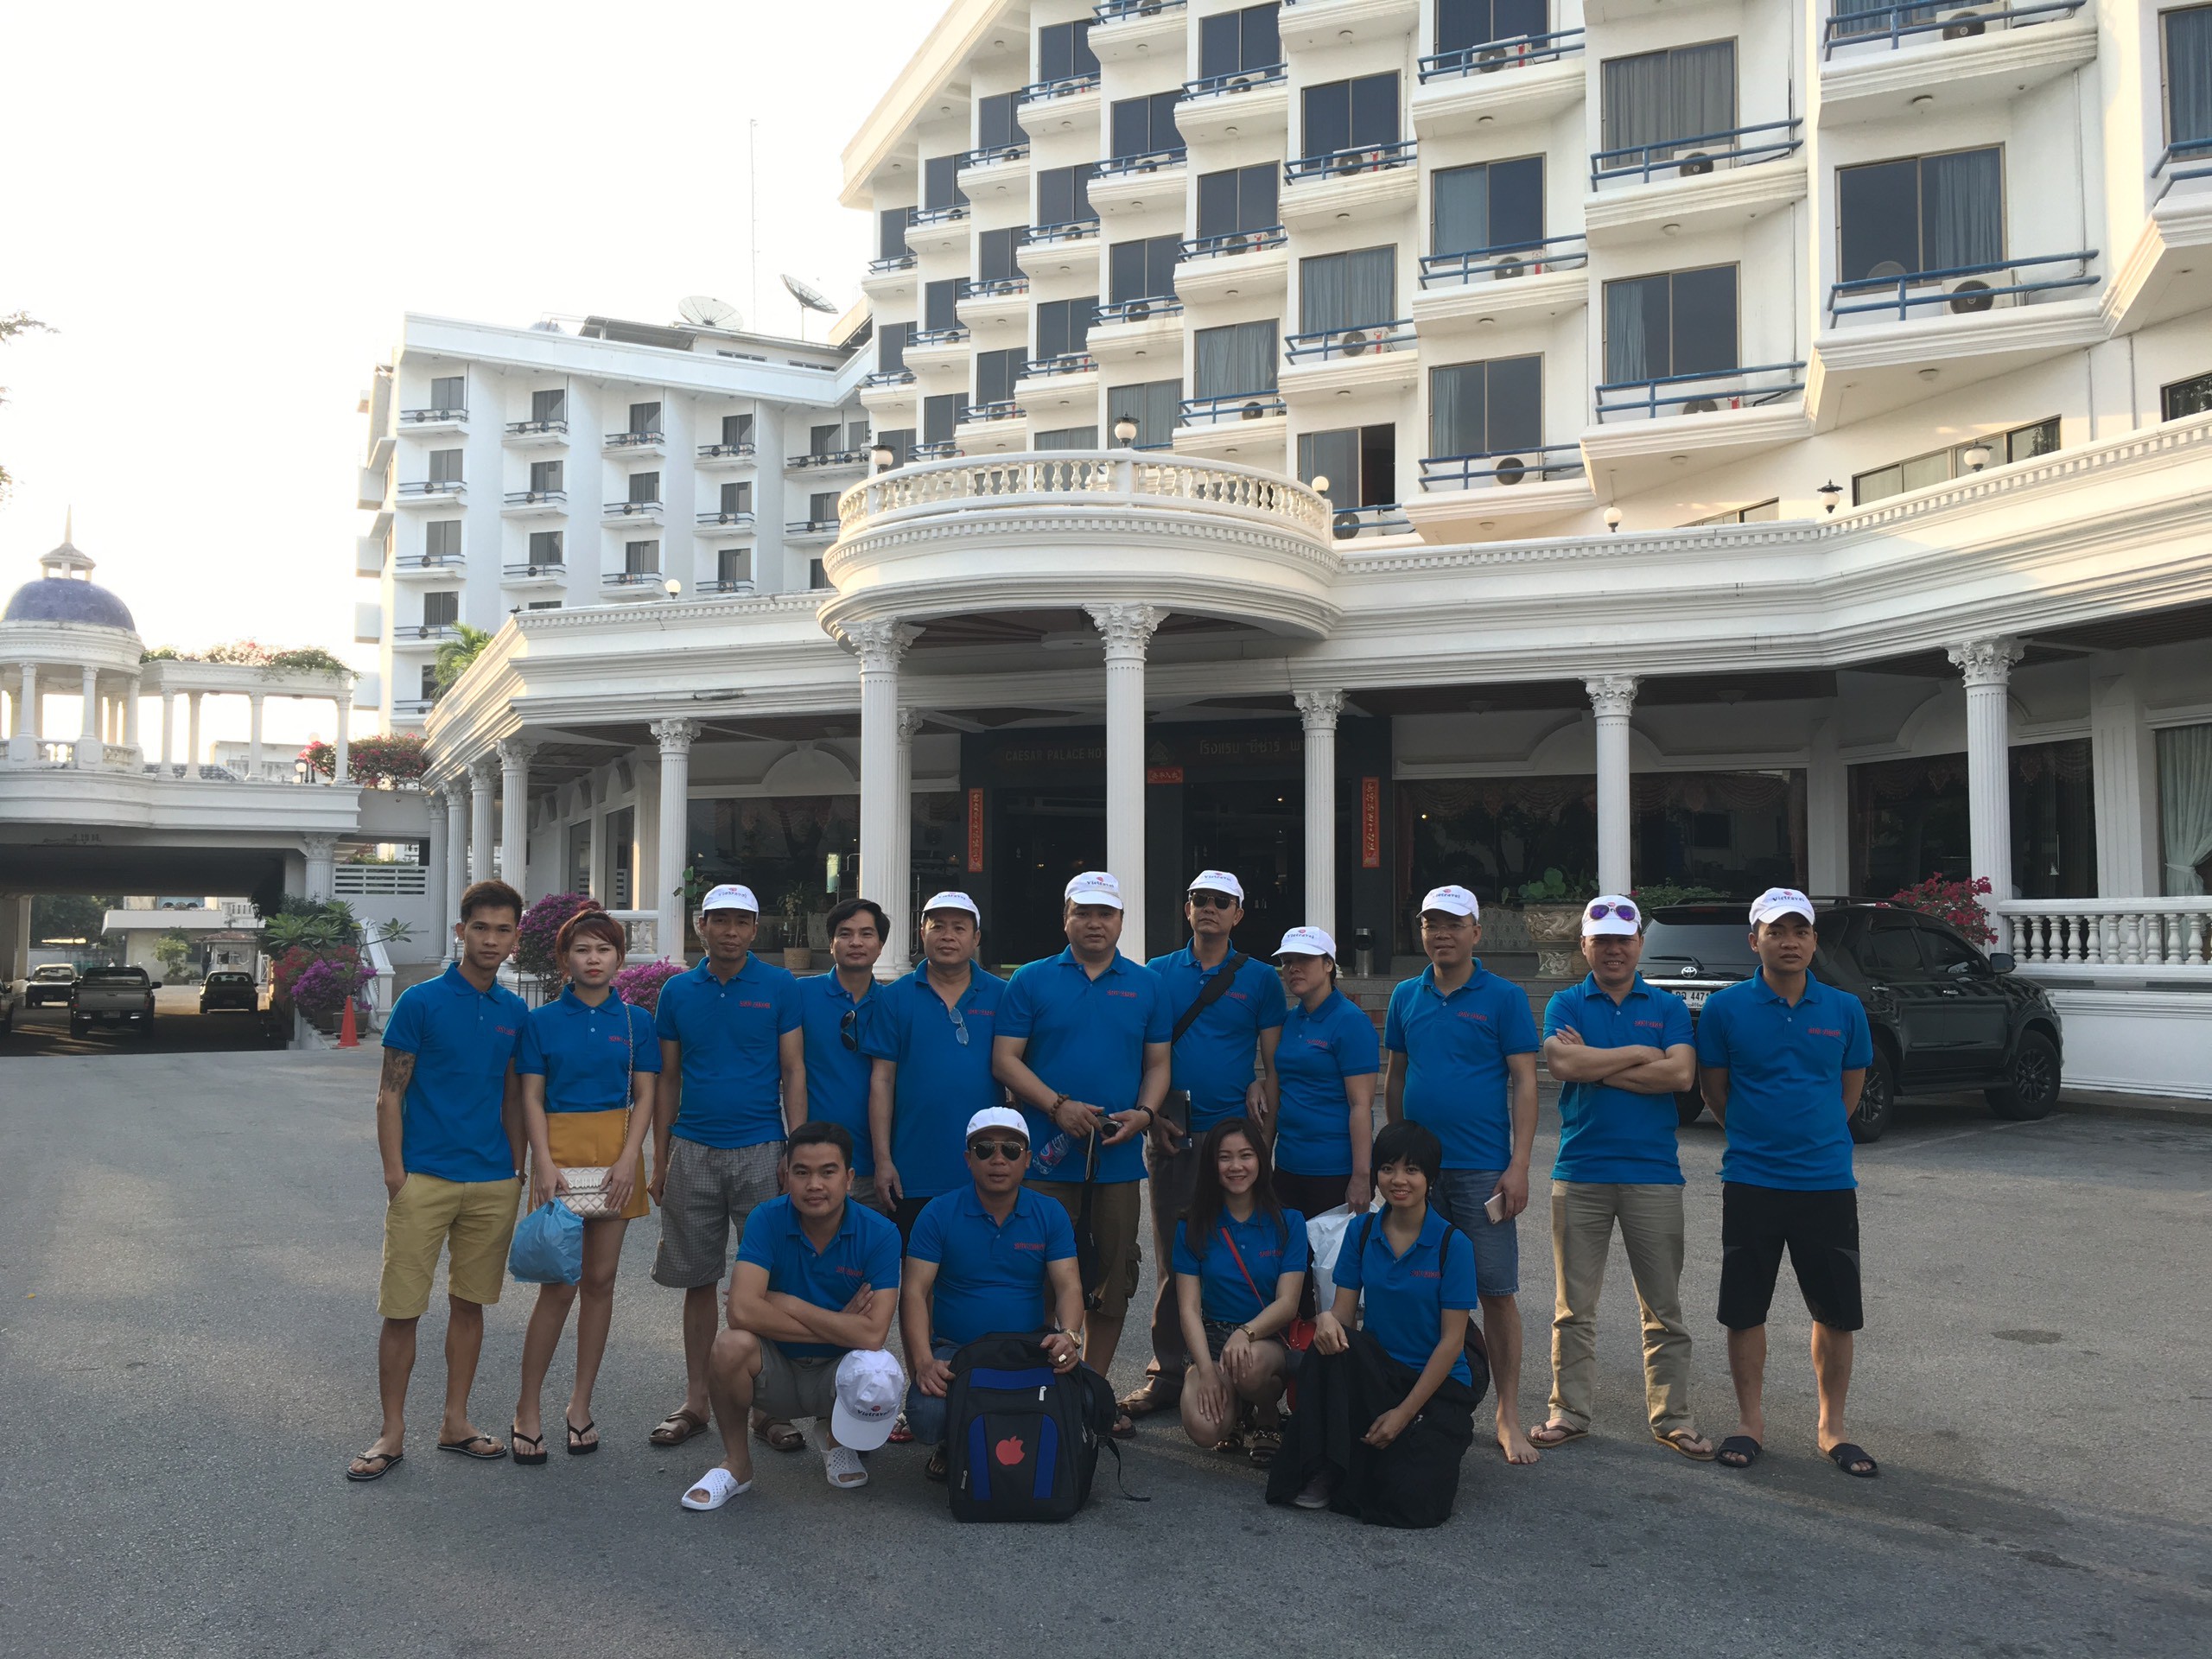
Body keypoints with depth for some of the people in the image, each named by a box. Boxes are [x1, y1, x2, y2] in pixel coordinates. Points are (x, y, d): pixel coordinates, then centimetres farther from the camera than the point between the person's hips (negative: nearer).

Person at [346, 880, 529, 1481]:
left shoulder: (514, 1012, 8)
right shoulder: (422, 1001, -6)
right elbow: (390, 1094, -5)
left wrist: (517, 1173, 12)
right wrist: (395, 1176, -10)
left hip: (493, 1183, 4)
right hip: (425, 1180, -4)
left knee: (469, 1304, 12)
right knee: (402, 1309, 0)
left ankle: (456, 1424, 23)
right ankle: (392, 1435, 13)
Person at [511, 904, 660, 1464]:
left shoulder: (635, 1021, 6)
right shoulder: (542, 1021, 3)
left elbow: (644, 1097, 5)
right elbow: (531, 1098, 1)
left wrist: (629, 1159, -8)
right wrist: (544, 1162, -10)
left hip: (617, 1153, 2)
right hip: (560, 1148, -2)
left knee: (600, 1280, 6)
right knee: (558, 1285, -5)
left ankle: (580, 1404, 17)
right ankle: (528, 1407, 8)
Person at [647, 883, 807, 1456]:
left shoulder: (780, 987, 0)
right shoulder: (678, 992, 7)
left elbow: (793, 1073, 0)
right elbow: (667, 1079, 11)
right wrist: (659, 1160, 8)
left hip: (760, 1151, -2)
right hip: (693, 1152, 2)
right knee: (698, 1280, 9)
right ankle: (695, 1401, 21)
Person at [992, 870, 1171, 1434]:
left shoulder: (1146, 985, 10)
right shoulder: (1031, 981, 3)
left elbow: (1158, 1062, 11)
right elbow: (1005, 1058, -2)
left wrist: (1144, 1112, -8)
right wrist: (1058, 1106, -14)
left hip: (1120, 1155, 2)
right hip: (1048, 1154, -2)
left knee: (1114, 1273, 8)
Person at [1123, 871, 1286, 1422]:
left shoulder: (1259, 978, 6)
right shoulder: (1158, 974, 8)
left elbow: (1275, 1060, 7)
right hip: (1172, 1134, 1)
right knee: (1173, 1257, 4)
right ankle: (1168, 1372, 12)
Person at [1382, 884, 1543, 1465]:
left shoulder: (1504, 997, -2)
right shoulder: (1407, 996, 10)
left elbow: (1524, 1084, -4)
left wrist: (1519, 1166, -11)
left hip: (1482, 1170, -4)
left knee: (1497, 1291, 0)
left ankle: (1508, 1417, 10)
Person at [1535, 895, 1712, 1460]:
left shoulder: (1667, 1007, 7)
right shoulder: (1566, 1004, 5)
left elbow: (1681, 1073, -10)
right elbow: (1561, 1063, -14)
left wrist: (1595, 1065, -10)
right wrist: (1638, 1055, -8)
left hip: (1654, 1174, 0)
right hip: (1580, 1173, 0)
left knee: (1664, 1307, 6)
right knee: (1574, 1306, 7)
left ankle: (1672, 1418, 17)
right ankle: (1569, 1413, 17)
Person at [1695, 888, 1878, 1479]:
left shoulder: (1845, 1009, 2)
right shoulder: (1726, 1008, -4)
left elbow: (1850, 1091, 14)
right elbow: (1715, 1091, 5)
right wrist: (1759, 1138, 10)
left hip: (1828, 1181, 2)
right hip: (1751, 1182, -1)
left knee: (1837, 1312, 8)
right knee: (1745, 1309, 6)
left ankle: (1832, 1426, 24)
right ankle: (1751, 1422, 22)